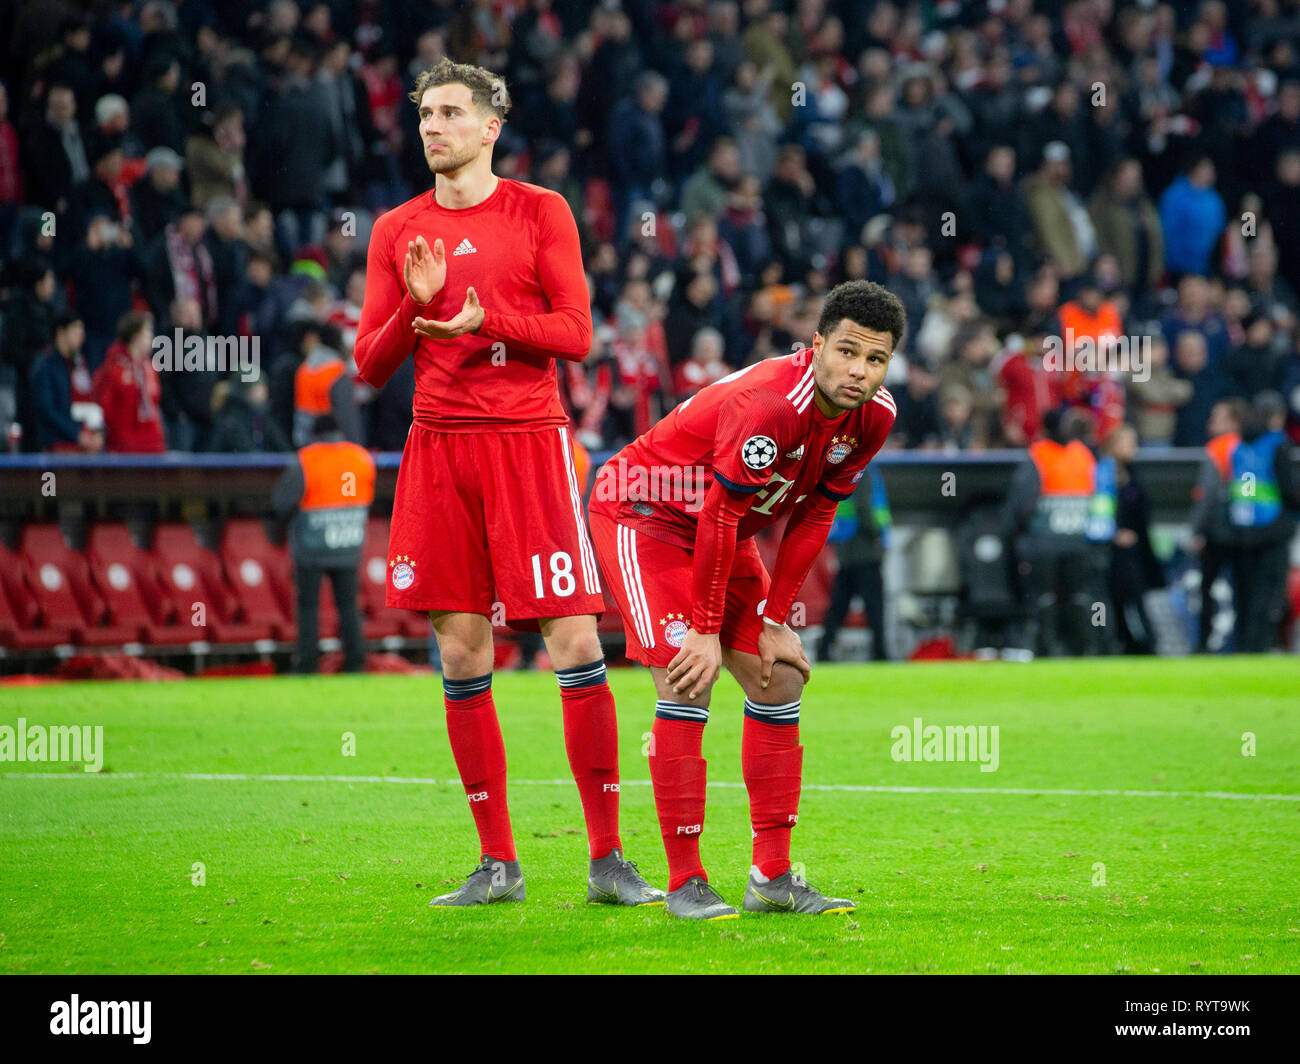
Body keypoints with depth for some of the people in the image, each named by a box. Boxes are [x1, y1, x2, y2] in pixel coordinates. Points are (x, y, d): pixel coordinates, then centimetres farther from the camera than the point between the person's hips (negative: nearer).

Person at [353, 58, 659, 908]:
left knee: (577, 648, -8)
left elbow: (576, 333, -2)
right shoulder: (399, 231, 12)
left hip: (528, 439, -3)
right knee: (462, 656, 2)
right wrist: (415, 306, -8)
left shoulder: (540, 212, 4)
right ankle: (497, 864, 10)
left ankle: (608, 859, -1)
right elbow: (371, 365, 10)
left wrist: (485, 318, -15)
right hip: (438, 447, 3)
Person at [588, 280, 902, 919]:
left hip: (721, 529, 8)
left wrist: (775, 621, -4)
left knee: (780, 680, 3)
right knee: (688, 682, -19)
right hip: (643, 512, -8)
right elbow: (719, 517, -29)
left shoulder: (873, 417, -10)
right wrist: (705, 630, -24)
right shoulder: (768, 404, -34)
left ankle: (772, 878, 8)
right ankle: (685, 883, -15)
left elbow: (813, 517, -1)